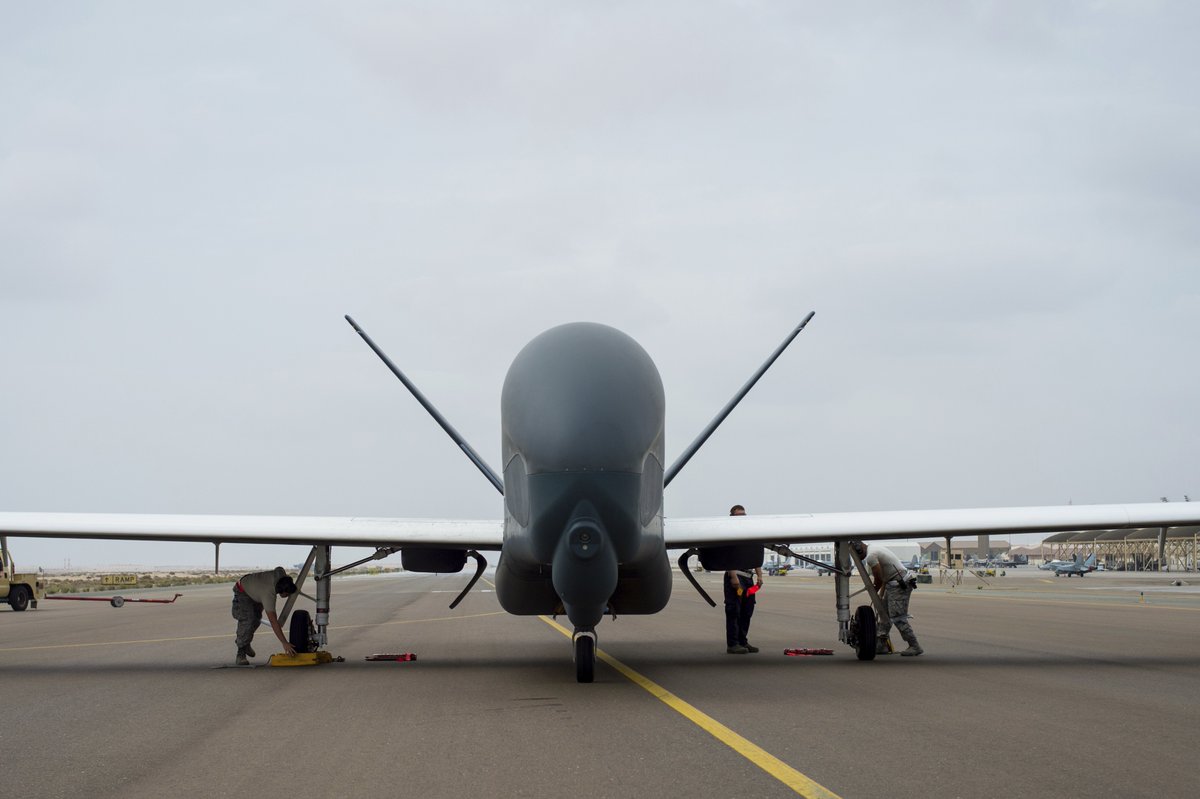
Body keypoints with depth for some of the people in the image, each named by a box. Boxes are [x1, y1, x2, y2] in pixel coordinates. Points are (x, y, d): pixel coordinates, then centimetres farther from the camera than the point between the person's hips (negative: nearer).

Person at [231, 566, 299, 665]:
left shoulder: (280, 572, -29)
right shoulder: (268, 594, -45)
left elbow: (279, 568, 0)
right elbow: (273, 622, -47)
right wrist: (284, 643, -50)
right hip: (243, 591, -8)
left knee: (256, 619, 11)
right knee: (248, 620, -22)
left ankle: (245, 643, 34)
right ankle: (241, 654, -15)